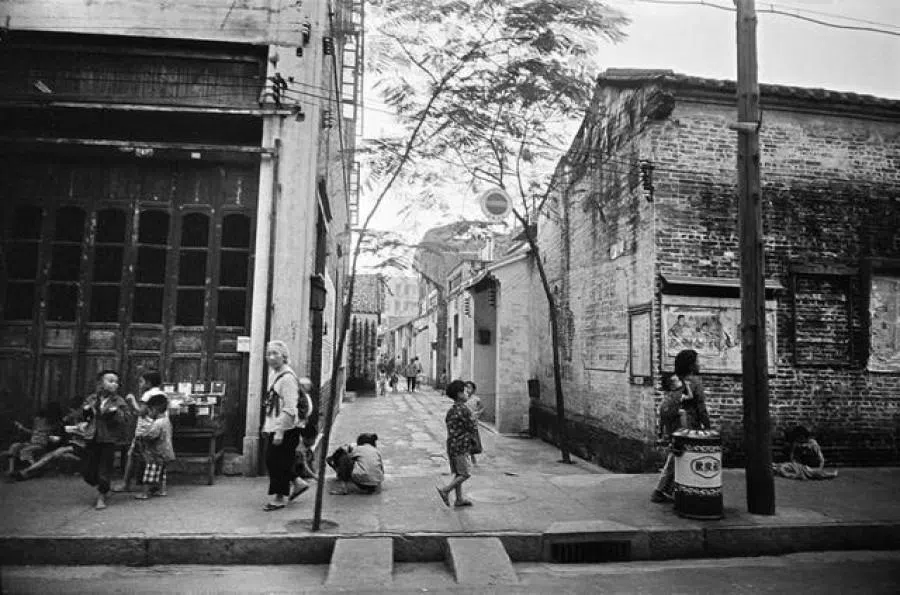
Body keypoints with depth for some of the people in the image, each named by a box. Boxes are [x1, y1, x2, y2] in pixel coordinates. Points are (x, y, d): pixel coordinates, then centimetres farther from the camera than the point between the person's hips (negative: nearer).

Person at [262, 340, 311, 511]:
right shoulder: (277, 375, 13)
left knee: (277, 462, -1)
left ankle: (278, 498, 13)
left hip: (285, 429, -10)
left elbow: (289, 409, -23)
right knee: (272, 460, 15)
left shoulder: (287, 377, -18)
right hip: (274, 427, 10)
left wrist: (280, 431, -23)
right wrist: (267, 426, 22)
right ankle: (298, 483, 28)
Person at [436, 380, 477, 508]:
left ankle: (459, 499, 18)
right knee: (464, 474, 0)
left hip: (452, 444, 9)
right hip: (461, 446, -9)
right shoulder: (464, 410, -16)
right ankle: (445, 490, -1)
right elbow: (472, 428, -13)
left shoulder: (451, 410, 11)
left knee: (458, 474, 13)